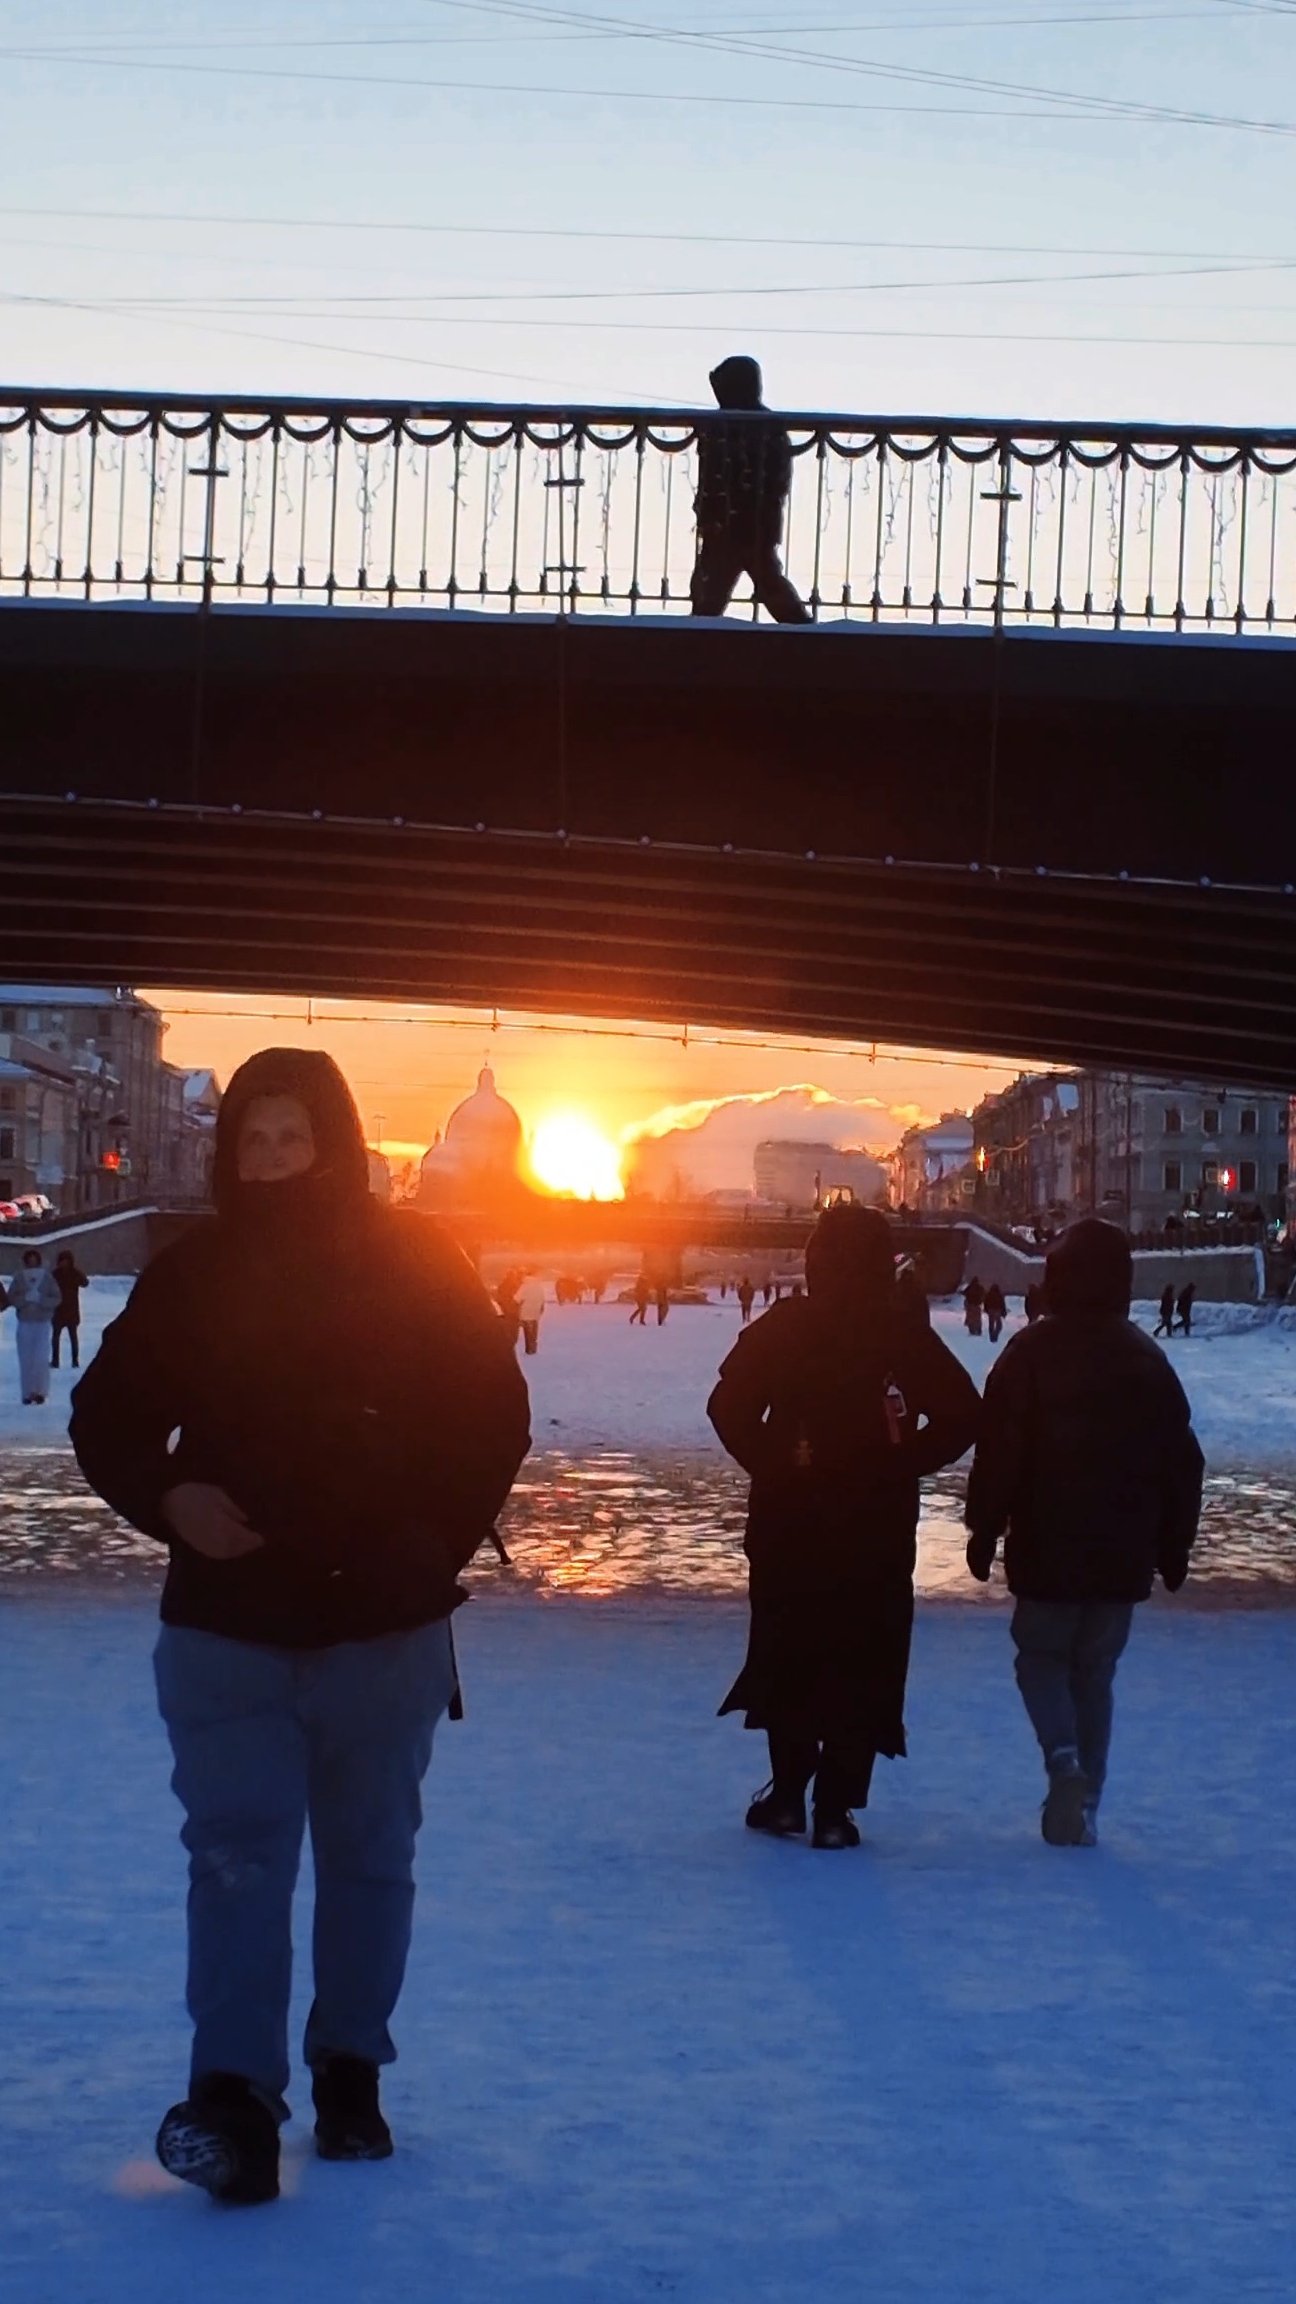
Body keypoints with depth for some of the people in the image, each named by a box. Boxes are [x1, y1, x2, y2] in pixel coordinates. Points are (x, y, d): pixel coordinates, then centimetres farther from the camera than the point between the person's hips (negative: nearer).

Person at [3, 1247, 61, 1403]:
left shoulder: (48, 1277, -2)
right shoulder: (19, 1278, 0)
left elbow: (56, 1299, -2)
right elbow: (11, 1298, -1)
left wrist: (40, 1299, -18)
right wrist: (25, 1298, -19)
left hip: (43, 1323, -1)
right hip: (25, 1323, 1)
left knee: (41, 1358, -9)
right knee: (25, 1359, 0)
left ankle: (40, 1392, -3)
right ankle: (27, 1393, 4)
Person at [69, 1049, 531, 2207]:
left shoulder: (416, 1266, -3)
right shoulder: (191, 1275, -1)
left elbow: (493, 1417, 0)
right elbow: (109, 1416, 5)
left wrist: (438, 1538, -11)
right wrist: (168, 1496, -14)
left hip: (385, 1625, 1)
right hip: (228, 1626, 0)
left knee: (371, 1858, 11)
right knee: (238, 1857, -9)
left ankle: (350, 2075, 25)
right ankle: (232, 2098, -11)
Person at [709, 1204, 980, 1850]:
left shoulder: (781, 1327, -4)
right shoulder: (906, 1332, -4)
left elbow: (730, 1406, -9)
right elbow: (961, 1416, -8)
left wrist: (773, 1466, 0)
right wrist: (900, 1466, -2)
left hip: (787, 1526, 1)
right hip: (877, 1533, -1)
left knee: (786, 1658, 15)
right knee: (863, 1668, 5)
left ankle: (788, 1793, 16)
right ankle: (836, 1808, 1)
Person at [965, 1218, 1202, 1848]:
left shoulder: (1032, 1352, -8)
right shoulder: (1147, 1359, 5)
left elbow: (999, 1452, -12)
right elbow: (1181, 1461, 8)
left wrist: (984, 1529, -4)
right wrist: (1174, 1546, 15)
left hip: (1047, 1548, -3)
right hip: (1123, 1555, 3)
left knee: (1041, 1655, 13)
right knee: (1094, 1671, 12)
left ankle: (1064, 1756, -13)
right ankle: (1083, 1804, 9)